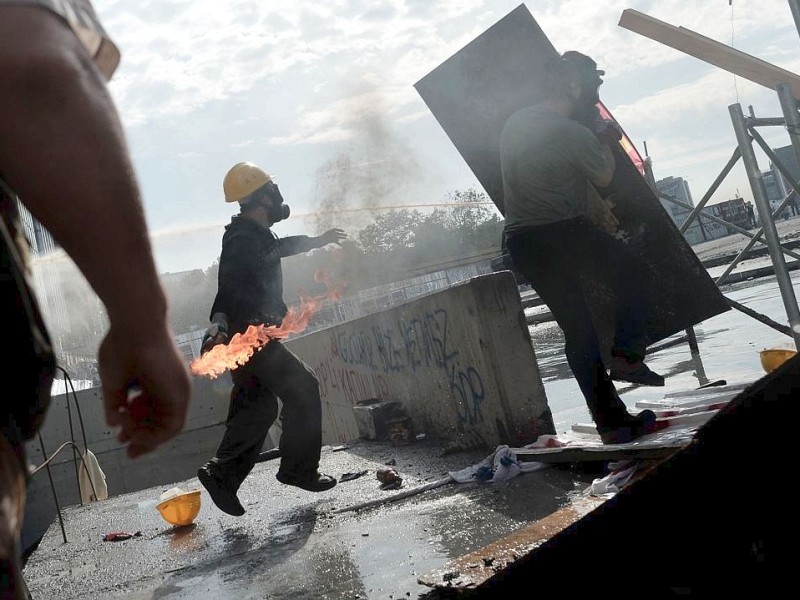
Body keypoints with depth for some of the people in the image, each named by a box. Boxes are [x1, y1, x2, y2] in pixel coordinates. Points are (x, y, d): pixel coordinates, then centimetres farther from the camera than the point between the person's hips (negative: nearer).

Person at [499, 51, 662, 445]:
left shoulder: (514, 123, 11)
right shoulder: (575, 132, -13)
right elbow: (605, 178, 2)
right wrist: (605, 138, 17)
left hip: (520, 241, 7)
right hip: (564, 232, -7)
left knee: (577, 329, 10)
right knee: (632, 272, 19)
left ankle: (611, 421, 11)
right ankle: (627, 356, 7)